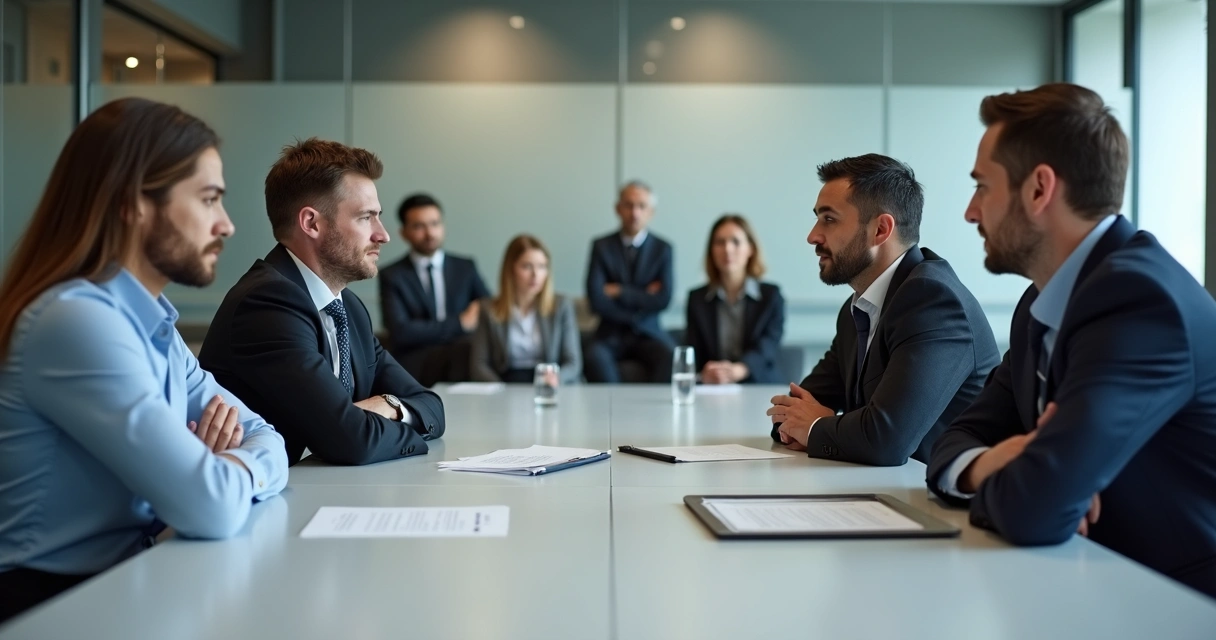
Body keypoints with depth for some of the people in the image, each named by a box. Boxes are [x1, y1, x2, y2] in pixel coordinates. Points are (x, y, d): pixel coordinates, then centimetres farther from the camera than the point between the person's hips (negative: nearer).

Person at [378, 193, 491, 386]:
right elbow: (399, 332, -7)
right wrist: (460, 323, -10)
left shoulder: (466, 267, 17)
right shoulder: (392, 276, 6)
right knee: (467, 348, -36)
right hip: (416, 365, -3)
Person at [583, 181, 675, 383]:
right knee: (596, 357, -33)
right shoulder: (601, 246, 1)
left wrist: (619, 292, -10)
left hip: (648, 333, 1)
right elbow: (596, 299, -9)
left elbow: (663, 299, -9)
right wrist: (643, 297, -8)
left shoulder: (663, 249, 3)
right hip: (610, 334, -1)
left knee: (671, 357, -31)